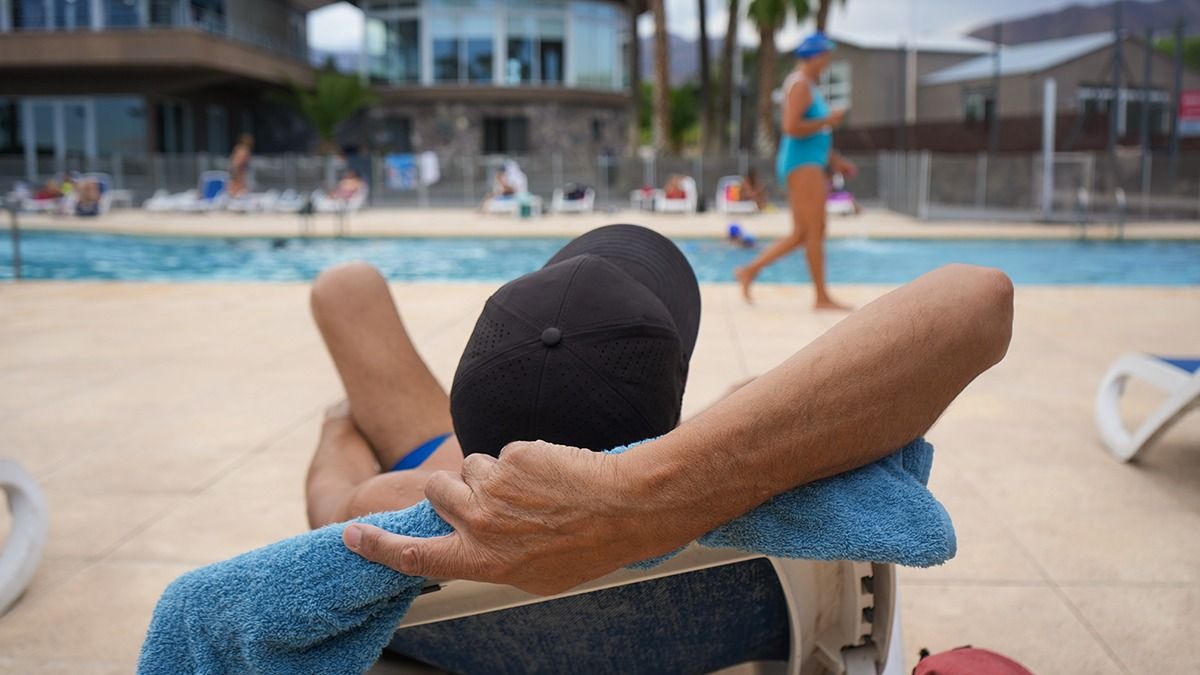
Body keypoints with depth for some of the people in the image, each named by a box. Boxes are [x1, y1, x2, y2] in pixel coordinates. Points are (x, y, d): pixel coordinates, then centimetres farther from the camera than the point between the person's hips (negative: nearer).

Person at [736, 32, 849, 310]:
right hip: (803, 164, -10)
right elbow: (791, 128, -23)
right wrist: (827, 121, -14)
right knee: (815, 231, -8)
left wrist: (835, 160, 25)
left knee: (801, 234, 8)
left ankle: (750, 270, 10)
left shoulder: (808, 84, 21)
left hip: (809, 165, 10)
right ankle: (822, 297, -3)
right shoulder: (800, 84, -11)